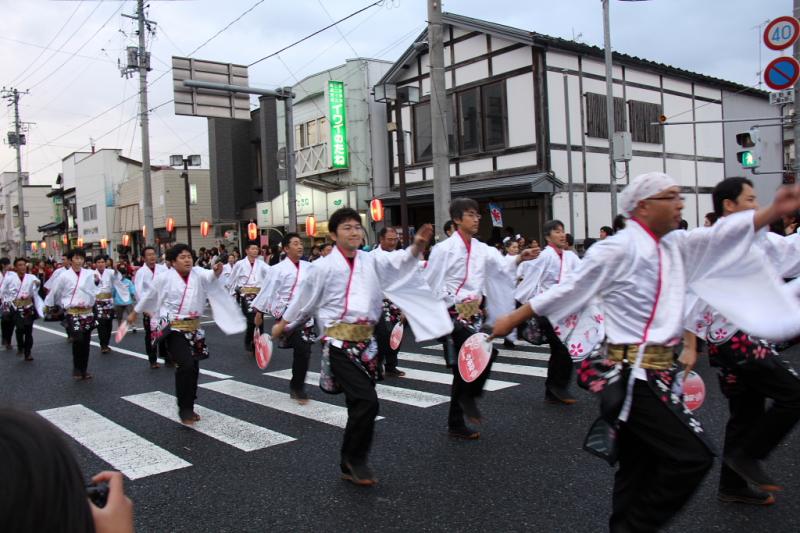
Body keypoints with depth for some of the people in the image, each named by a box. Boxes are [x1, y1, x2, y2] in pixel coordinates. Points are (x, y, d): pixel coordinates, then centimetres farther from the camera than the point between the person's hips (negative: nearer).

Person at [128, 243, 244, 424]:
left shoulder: (198, 273, -2)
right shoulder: (165, 278, -7)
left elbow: (209, 278, -24)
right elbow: (148, 296, 8)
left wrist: (216, 272, -46)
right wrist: (134, 312, 20)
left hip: (192, 328, 4)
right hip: (173, 328, -4)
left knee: (193, 368, 11)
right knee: (186, 366, -17)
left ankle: (188, 408, 29)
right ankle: (185, 410, -5)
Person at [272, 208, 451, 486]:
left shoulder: (372, 261, 7)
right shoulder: (323, 266, -4)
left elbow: (397, 262, -9)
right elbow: (304, 298, 9)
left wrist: (417, 246, -28)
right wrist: (282, 323, 21)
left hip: (365, 341, 5)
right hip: (339, 342, -5)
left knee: (360, 405, 11)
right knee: (367, 402, -14)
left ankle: (351, 463, 29)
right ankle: (354, 460, 8)